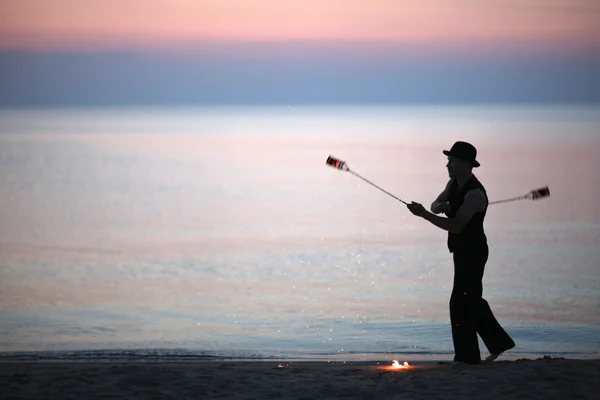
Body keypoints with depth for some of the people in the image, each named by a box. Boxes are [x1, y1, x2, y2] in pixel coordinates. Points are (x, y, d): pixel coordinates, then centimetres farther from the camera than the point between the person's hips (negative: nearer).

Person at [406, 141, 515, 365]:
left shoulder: (475, 193, -24)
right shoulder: (454, 183, 4)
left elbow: (456, 226, -31)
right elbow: (436, 205, 14)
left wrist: (423, 214, -34)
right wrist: (440, 206, -11)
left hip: (473, 252, -10)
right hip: (462, 251, 10)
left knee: (461, 302, -9)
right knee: (472, 300, 18)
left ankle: (467, 356, -3)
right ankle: (499, 343, 29)